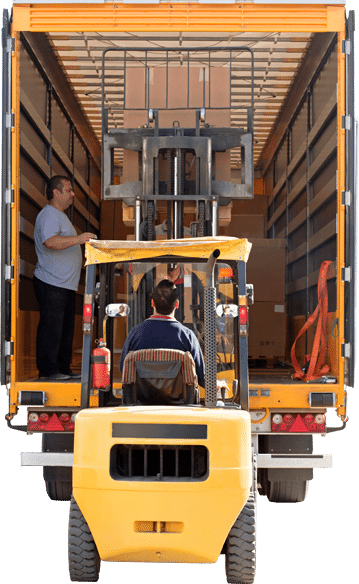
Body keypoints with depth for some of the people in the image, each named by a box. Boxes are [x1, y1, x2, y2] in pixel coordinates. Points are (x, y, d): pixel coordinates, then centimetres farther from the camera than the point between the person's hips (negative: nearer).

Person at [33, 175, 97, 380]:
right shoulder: (48, 215, -13)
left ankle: (64, 368, 18)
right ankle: (47, 370, -2)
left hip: (66, 285, 10)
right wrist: (77, 238, -36)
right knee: (51, 328, -7)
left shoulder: (61, 216, 22)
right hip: (51, 284, -10)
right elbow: (50, 241, -31)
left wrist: (82, 240, 26)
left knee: (66, 328, 12)